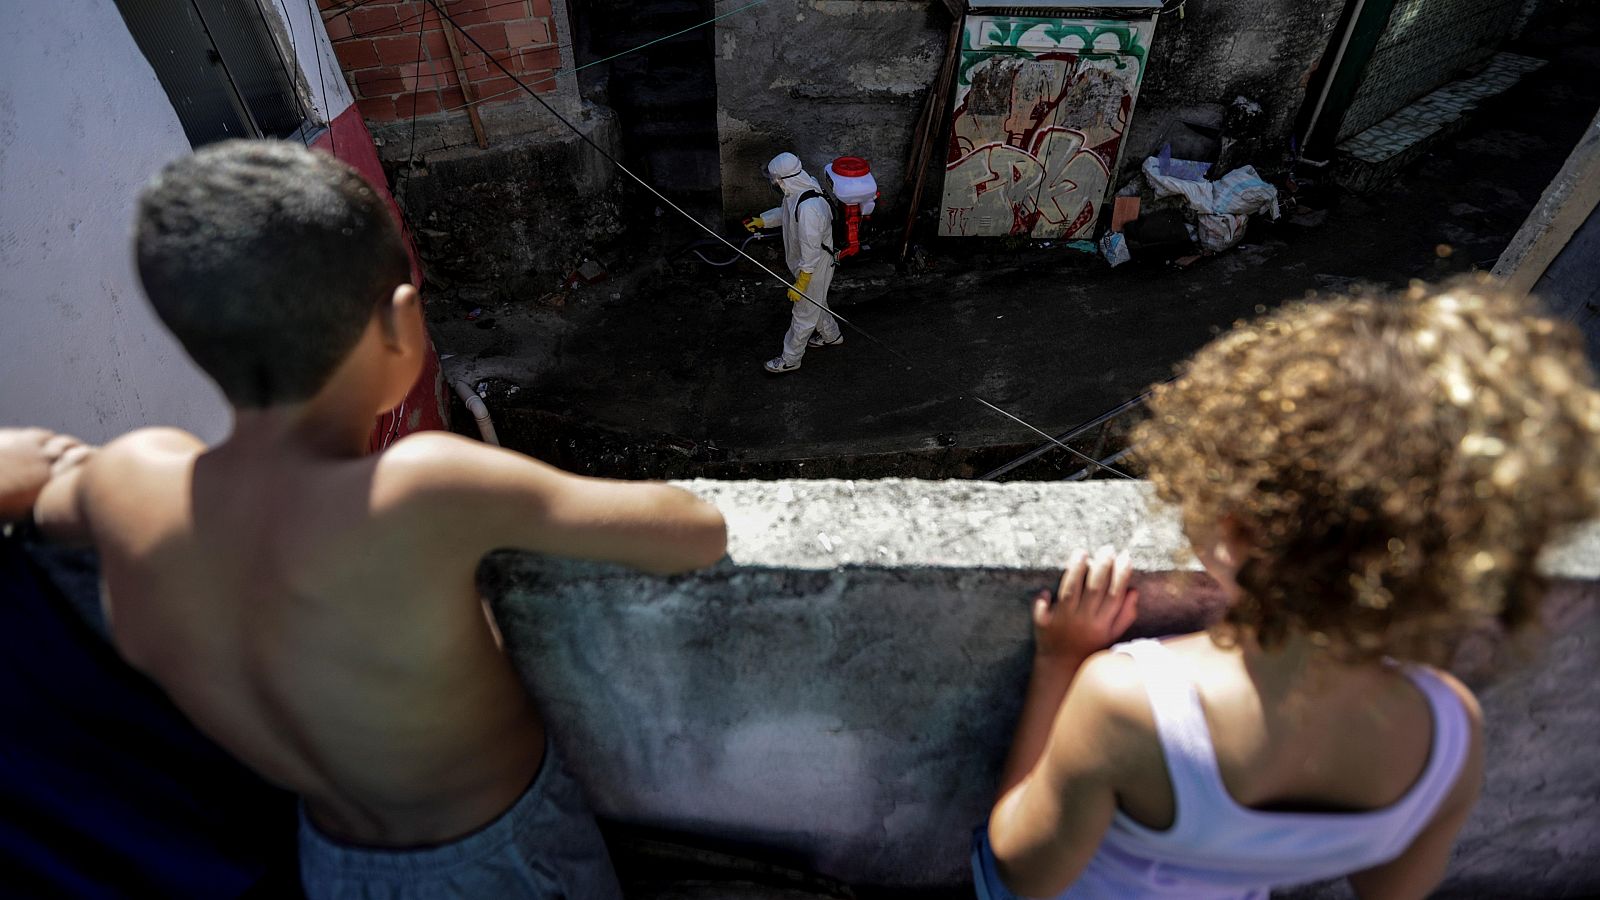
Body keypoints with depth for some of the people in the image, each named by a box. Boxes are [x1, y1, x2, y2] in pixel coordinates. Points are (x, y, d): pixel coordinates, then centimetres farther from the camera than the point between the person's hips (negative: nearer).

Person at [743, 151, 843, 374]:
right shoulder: (797, 191, -8)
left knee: (804, 314, 10)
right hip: (805, 262, 9)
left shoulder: (809, 209, -38)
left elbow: (811, 251, -32)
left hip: (814, 267, -9)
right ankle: (831, 335, 53)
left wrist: (800, 284, -25)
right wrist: (762, 220, 8)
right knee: (816, 303, 29)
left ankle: (790, 359, 27)